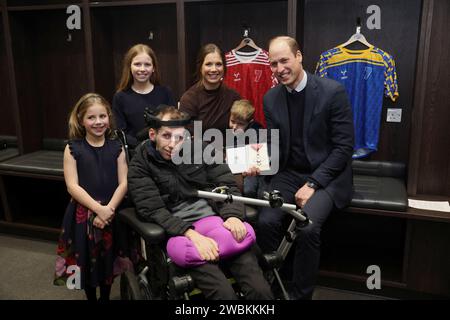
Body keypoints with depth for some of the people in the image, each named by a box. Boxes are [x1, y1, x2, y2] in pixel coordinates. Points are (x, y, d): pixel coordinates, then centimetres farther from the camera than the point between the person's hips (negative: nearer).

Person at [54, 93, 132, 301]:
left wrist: (108, 209, -17)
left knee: (108, 259, 14)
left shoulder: (116, 148, 1)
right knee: (87, 260, 11)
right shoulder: (73, 149, -4)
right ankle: (91, 297, 35)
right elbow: (72, 186, -10)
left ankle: (105, 297, 37)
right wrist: (98, 209, -19)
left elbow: (123, 183, -4)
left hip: (111, 214, 1)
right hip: (83, 214, -1)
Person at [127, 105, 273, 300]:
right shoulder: (140, 167, 2)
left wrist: (232, 215, -11)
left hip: (216, 219, 3)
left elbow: (227, 184, 9)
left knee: (261, 290, -18)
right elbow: (154, 211, -8)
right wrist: (192, 234, -22)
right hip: (178, 230, -2)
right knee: (224, 293, -26)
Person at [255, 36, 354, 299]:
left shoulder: (333, 91, -12)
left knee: (307, 227, -28)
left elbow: (344, 146, -12)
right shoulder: (271, 98, 4)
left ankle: (301, 294, -5)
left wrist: (313, 183, -17)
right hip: (290, 174, 4)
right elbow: (276, 145, 8)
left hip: (327, 175, -4)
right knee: (266, 221, -21)